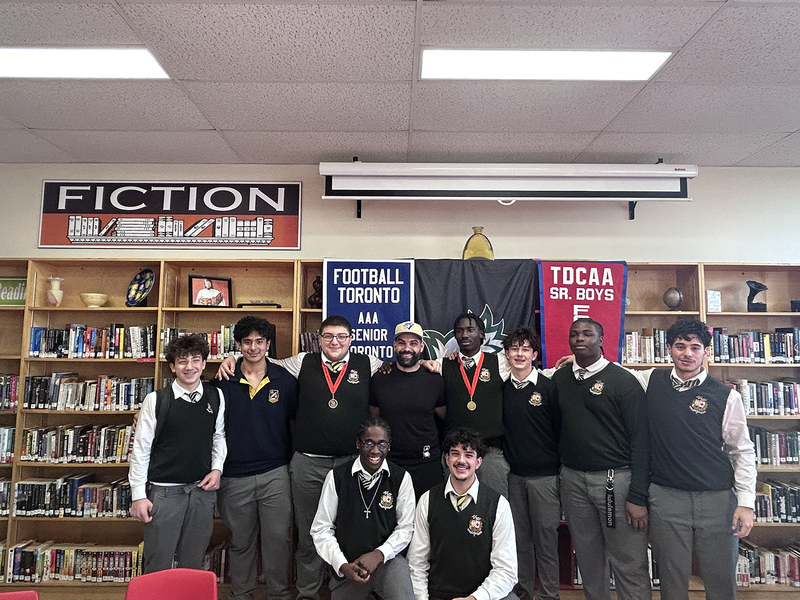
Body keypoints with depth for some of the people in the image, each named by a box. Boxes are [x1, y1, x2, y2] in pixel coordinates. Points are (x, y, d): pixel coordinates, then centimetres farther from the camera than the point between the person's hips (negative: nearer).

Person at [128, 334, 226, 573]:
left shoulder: (216, 397, 0)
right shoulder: (156, 400, -8)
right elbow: (140, 448, -3)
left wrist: (217, 468, 0)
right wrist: (138, 495, -4)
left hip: (202, 491, 3)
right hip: (164, 492, -2)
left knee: (193, 564, 15)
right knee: (158, 566, 6)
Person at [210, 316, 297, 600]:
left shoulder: (285, 380, -3)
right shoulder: (223, 382, -3)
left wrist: (289, 455, 3)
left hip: (275, 474, -1)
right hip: (234, 475, 1)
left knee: (278, 537, 5)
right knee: (241, 541, 16)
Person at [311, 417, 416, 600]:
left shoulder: (401, 478, -3)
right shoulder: (336, 477, -4)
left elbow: (406, 527, -1)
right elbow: (321, 529, -1)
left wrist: (379, 554, -15)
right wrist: (342, 565, -13)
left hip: (387, 559, -2)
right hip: (347, 567, 3)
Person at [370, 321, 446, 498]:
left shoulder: (434, 380, -2)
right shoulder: (379, 379, -1)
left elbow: (444, 416, 12)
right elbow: (374, 419, 9)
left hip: (427, 464, 0)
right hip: (388, 463, 0)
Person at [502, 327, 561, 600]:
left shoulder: (549, 388, -7)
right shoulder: (502, 388, 3)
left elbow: (560, 431, -4)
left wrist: (561, 468, -3)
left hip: (544, 475, -3)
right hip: (514, 475, 3)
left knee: (546, 536, 6)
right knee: (520, 537, 14)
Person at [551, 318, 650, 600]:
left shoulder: (623, 381, -6)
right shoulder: (559, 379, 8)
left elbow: (640, 439, -9)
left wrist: (637, 496, -13)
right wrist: (557, 472, 5)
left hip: (615, 479, -4)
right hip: (572, 478, 4)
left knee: (629, 566, 2)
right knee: (588, 559, 16)